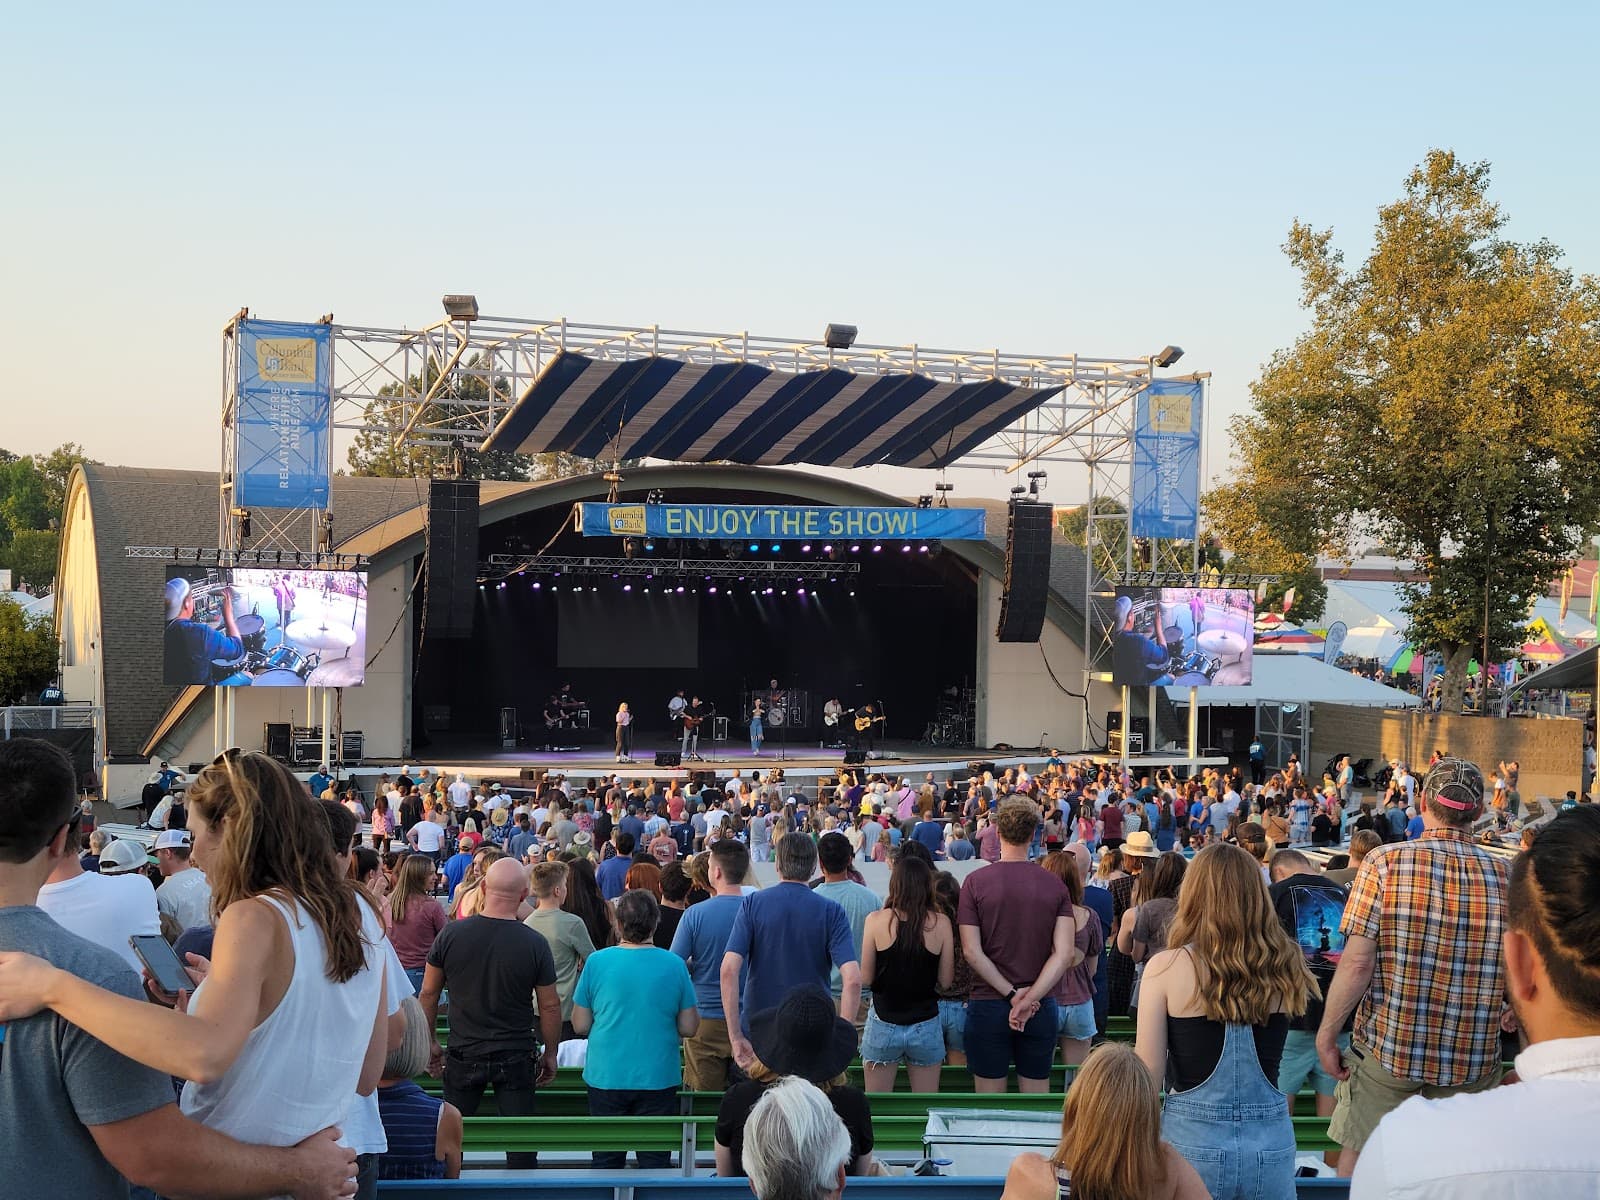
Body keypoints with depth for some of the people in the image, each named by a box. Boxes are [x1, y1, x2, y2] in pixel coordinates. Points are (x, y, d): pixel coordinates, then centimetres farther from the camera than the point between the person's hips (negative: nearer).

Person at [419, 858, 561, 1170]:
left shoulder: (451, 934, -9)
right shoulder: (535, 944, -12)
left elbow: (428, 994, 0)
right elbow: (550, 1006, -5)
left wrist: (430, 1042, 13)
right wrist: (550, 1053, 9)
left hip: (463, 1056, 1)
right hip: (516, 1058, -1)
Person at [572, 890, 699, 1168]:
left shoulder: (596, 962, -4)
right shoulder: (674, 965, -4)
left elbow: (580, 1025, 1)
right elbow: (689, 1027, 0)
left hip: (606, 1078, 0)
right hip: (658, 1079, 0)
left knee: (606, 1164, 10)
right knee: (655, 1164, 6)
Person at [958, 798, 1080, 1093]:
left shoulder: (976, 882, -6)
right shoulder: (1055, 885, -1)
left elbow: (971, 951, -12)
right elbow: (1065, 953, -10)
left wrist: (1011, 993, -11)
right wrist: (1030, 999, -15)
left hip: (987, 1004, -2)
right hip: (1042, 1007, 2)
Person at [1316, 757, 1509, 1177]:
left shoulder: (1385, 863, -11)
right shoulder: (1507, 876, -4)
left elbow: (1357, 963, -14)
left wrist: (1327, 1034, -4)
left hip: (1387, 1047, -2)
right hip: (1474, 1059, 3)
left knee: (1358, 1157, 12)